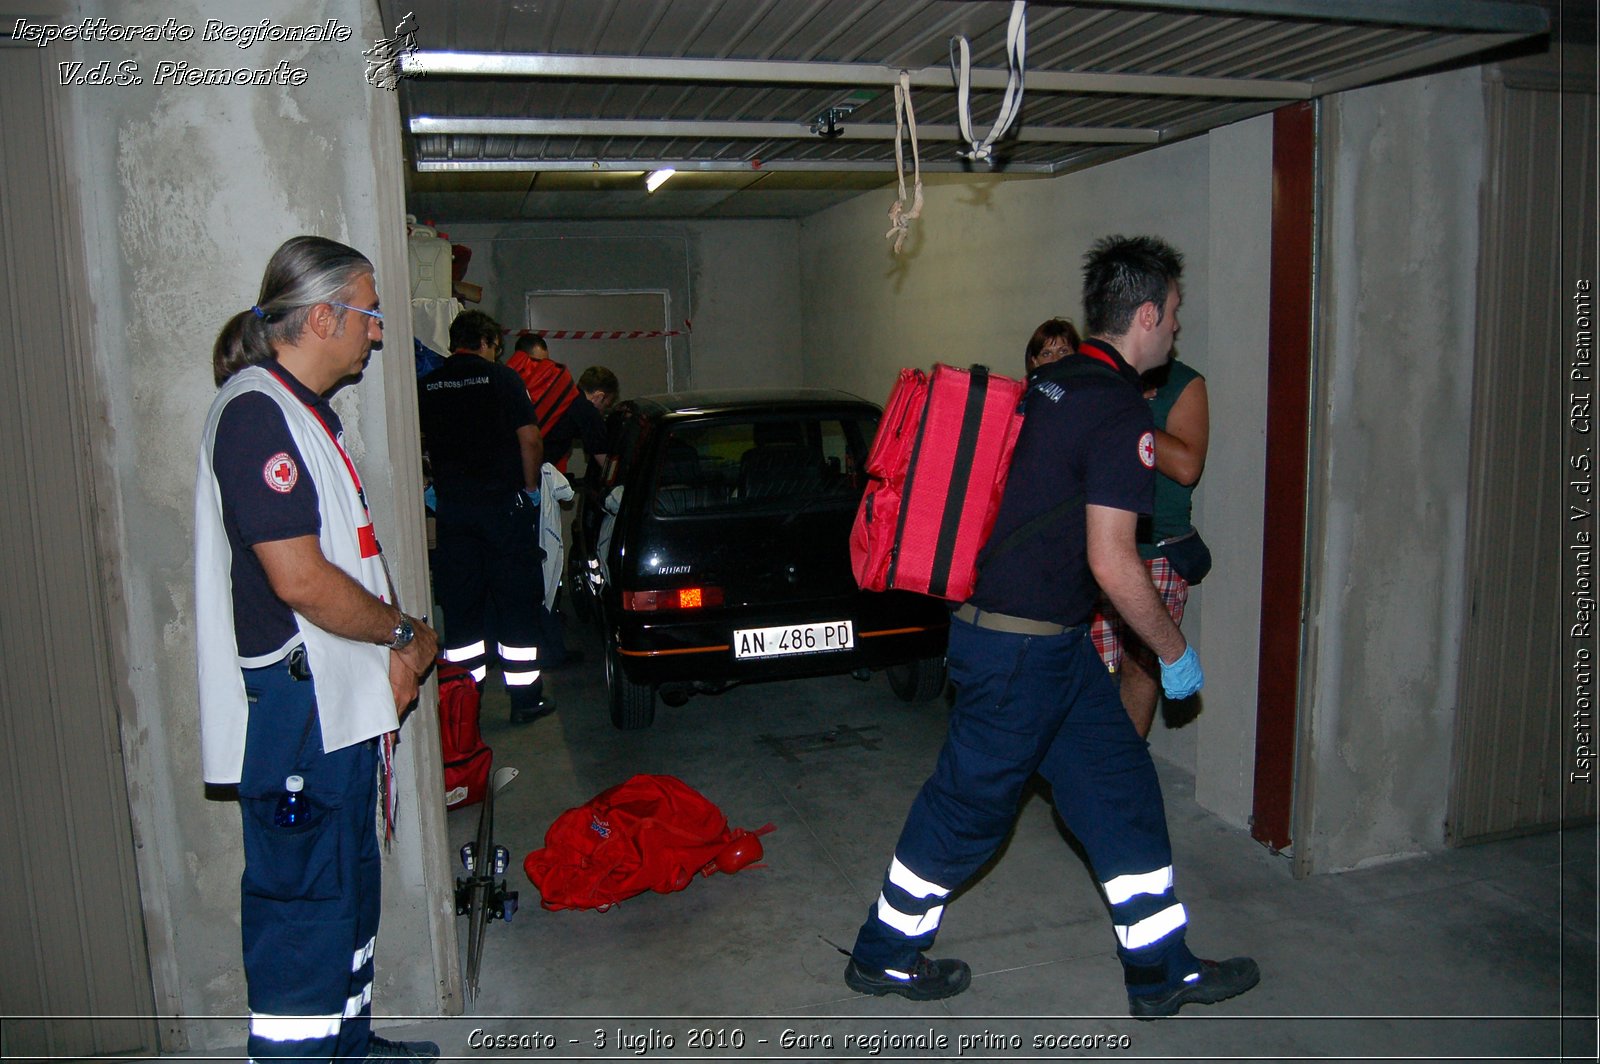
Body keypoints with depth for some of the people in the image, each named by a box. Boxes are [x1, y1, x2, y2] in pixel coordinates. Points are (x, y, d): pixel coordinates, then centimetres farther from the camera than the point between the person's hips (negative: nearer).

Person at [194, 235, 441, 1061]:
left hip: (337, 709, 11)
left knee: (349, 886, 21)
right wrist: (404, 632, -10)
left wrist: (390, 651, 6)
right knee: (303, 904, -1)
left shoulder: (305, 412, 15)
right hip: (294, 714, -11)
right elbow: (299, 580, -24)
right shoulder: (257, 413, -17)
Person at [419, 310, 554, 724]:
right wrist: (530, 487, 5)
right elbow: (530, 440, -7)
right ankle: (526, 697, 8)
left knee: (459, 602, 10)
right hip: (504, 503, -3)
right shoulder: (501, 378, -4)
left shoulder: (427, 386, 6)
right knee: (516, 600, 4)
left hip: (451, 507, 3)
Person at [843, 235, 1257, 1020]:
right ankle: (884, 955, 26)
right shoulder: (1121, 411, -18)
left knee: (1120, 790, 15)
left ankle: (1162, 970, 28)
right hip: (1024, 647, -9)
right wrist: (1175, 652, -8)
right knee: (971, 802, 7)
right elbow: (1110, 562, -21)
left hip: (1051, 641, 9)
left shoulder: (1051, 384, 9)